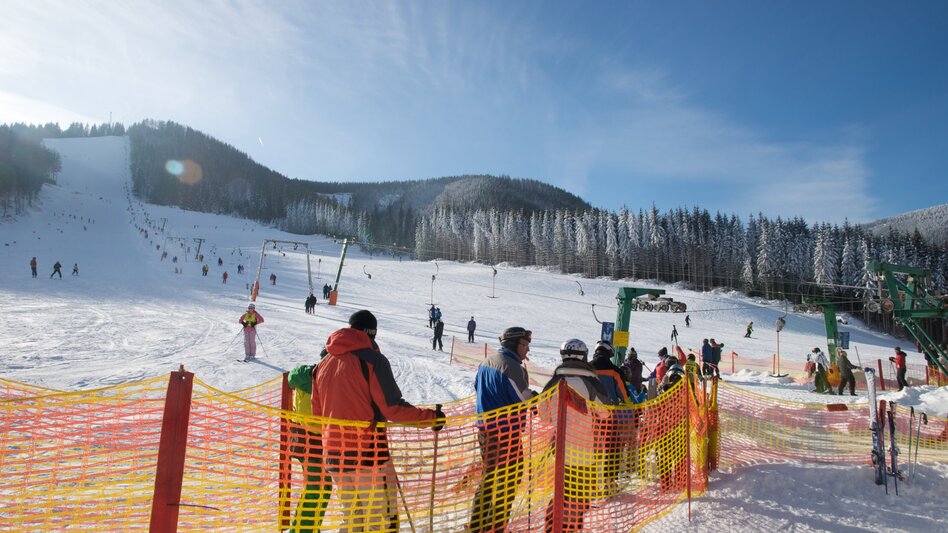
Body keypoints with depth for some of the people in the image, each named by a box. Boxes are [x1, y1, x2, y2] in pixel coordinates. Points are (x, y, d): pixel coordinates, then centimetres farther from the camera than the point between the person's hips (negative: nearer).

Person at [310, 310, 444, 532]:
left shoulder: (323, 365, 7)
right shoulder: (372, 360, -12)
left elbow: (317, 414, 12)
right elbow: (393, 408, -15)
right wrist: (431, 417, -4)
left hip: (334, 457, 7)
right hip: (368, 455, -6)